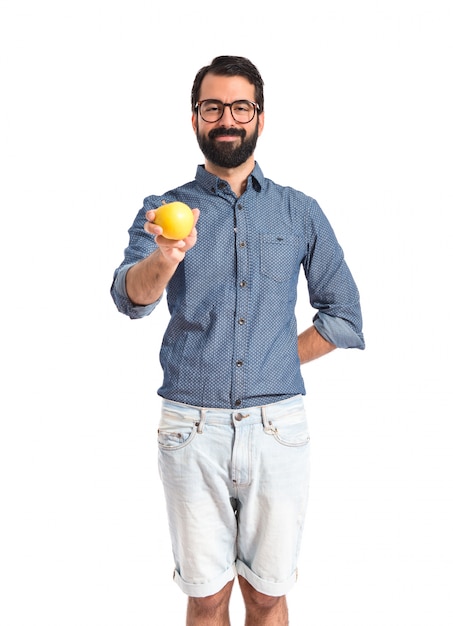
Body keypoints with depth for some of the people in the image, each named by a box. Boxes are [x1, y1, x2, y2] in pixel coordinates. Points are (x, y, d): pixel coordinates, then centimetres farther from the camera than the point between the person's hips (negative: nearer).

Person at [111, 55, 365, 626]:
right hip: (192, 428, 0)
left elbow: (345, 315, 10)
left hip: (278, 426, 1)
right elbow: (130, 297, -15)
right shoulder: (166, 209, 4)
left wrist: (277, 361, 1)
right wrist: (164, 259, -36)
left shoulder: (300, 212, 7)